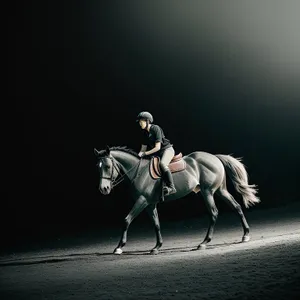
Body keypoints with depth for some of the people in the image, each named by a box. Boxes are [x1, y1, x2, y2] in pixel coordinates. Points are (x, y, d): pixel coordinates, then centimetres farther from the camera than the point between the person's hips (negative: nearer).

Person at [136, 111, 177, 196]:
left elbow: (157, 147, -20)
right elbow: (143, 148, 11)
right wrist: (139, 155, -9)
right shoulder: (145, 132, 7)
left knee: (162, 163, -34)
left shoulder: (155, 128, -17)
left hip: (167, 149, -9)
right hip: (157, 153, 9)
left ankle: (171, 187, -36)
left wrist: (145, 153, -22)